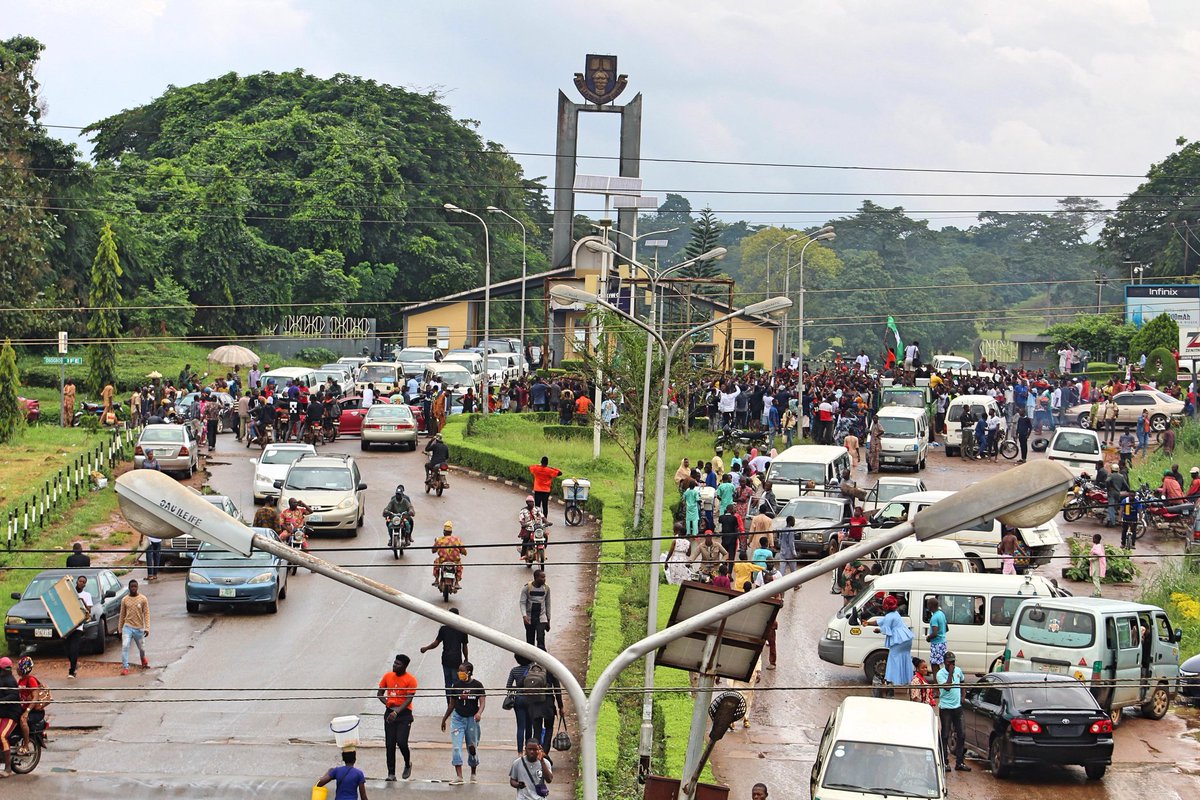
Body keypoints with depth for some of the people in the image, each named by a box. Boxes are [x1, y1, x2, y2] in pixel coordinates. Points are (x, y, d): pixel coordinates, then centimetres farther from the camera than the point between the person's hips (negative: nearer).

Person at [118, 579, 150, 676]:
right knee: (125, 646, -17)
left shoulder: (143, 599, -3)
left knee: (141, 648, 14)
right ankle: (125, 667, -14)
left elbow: (146, 614, -3)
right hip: (127, 627, 0)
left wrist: (147, 628, -11)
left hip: (139, 628, 0)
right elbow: (122, 615, 10)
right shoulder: (124, 600, 2)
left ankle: (143, 659, 47)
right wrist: (120, 629, 11)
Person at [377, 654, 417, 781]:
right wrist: (389, 704, -6)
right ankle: (391, 774, 4)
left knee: (401, 742, -13)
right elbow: (379, 694, 11)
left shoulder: (410, 680, -8)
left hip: (404, 714, -4)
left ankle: (408, 764, 16)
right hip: (389, 713, 4)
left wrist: (397, 712, -25)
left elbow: (409, 699, -14)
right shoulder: (387, 676, 5)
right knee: (389, 744, 0)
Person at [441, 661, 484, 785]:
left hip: (472, 719, -1)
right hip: (458, 717, 1)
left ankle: (473, 774, 28)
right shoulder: (456, 685, 1)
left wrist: (479, 712, -31)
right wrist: (444, 719, 14)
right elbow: (451, 704, 10)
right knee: (456, 747, -11)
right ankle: (459, 776, -13)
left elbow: (482, 702, -11)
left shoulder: (477, 685, -5)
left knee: (472, 747, 9)